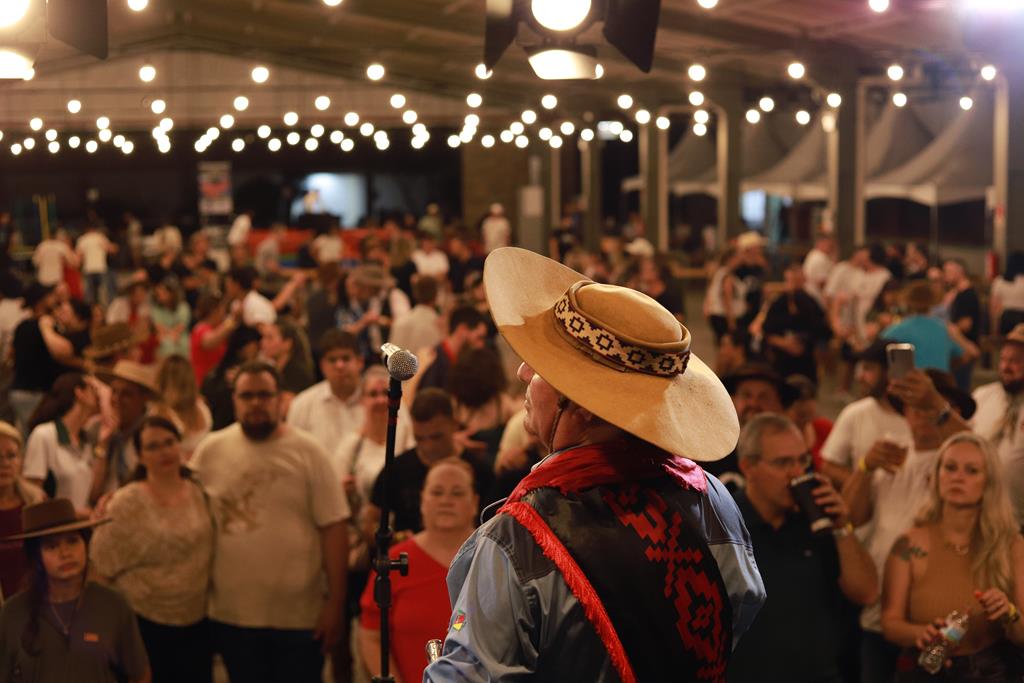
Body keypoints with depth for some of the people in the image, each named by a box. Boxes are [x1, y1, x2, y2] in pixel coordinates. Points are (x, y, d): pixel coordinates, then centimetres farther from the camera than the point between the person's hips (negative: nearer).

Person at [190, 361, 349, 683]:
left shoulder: (307, 451, -5)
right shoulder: (210, 450, 0)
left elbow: (332, 529, -6)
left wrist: (335, 603, -8)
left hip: (301, 613, -2)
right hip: (232, 614, 2)